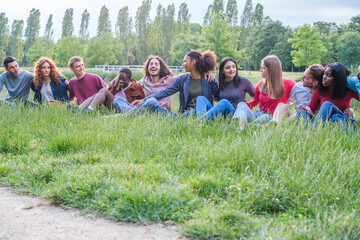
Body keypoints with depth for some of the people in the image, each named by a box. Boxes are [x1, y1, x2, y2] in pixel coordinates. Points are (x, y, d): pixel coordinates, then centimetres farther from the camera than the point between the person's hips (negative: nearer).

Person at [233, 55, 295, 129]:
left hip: (270, 117, -4)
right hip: (257, 114, 4)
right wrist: (246, 105, 4)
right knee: (242, 104, -23)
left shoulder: (287, 83, 0)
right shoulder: (261, 85, 13)